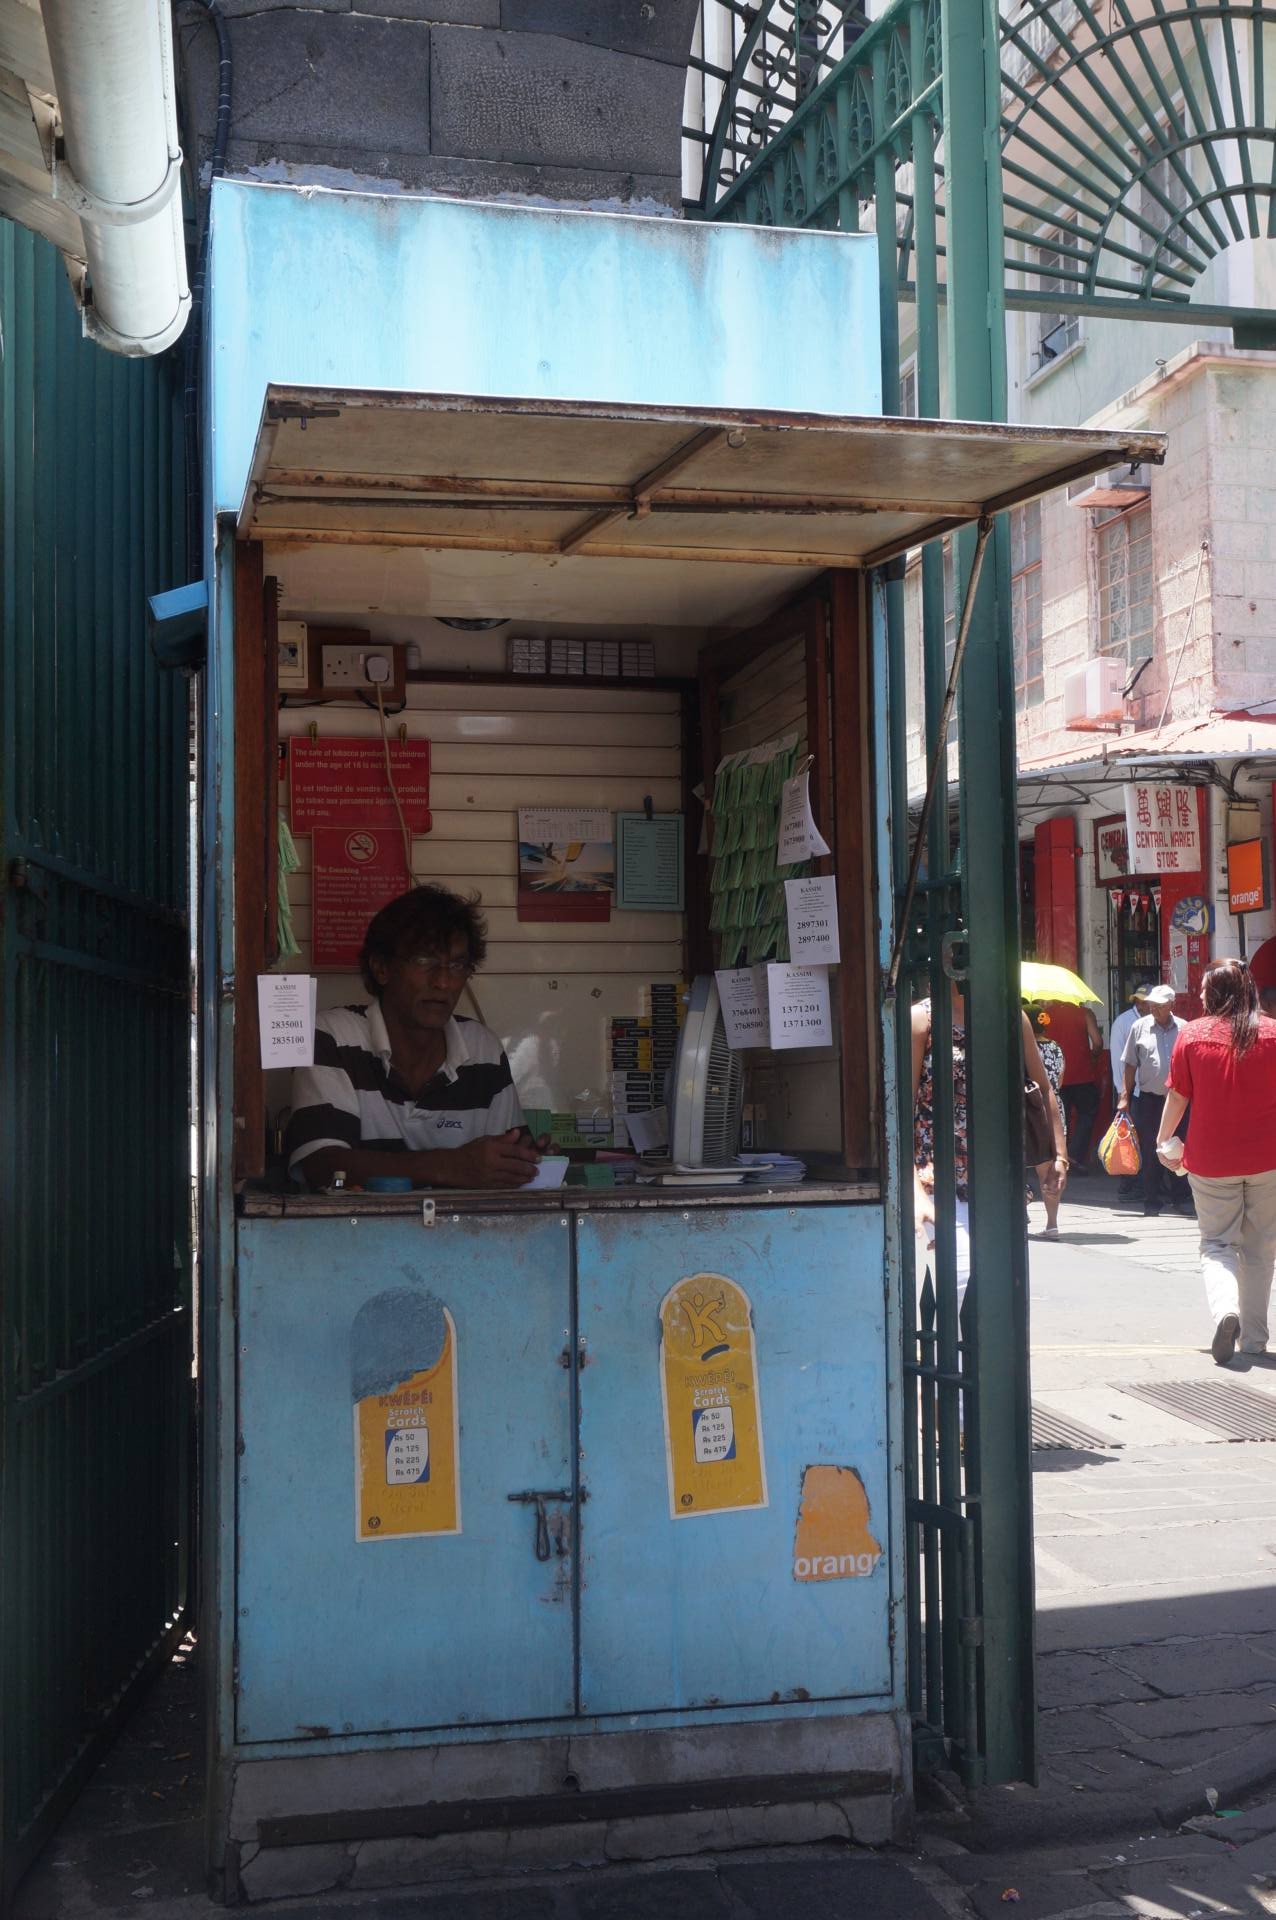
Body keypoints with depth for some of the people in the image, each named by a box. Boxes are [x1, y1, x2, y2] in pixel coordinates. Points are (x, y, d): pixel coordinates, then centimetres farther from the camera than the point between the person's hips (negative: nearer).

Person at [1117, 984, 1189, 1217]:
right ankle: (1151, 1200, 10)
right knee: (1149, 1151, 2)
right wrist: (1125, 1097, -1)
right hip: (1149, 1099, -1)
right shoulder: (1140, 1027, 0)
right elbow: (1130, 1066, 3)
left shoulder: (1184, 1029, 1)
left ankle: (1178, 1196, 18)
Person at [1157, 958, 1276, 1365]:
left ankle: (1225, 1310, -17)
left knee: (1216, 1244, 9)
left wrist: (1163, 1140, 18)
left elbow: (1177, 1096, 2)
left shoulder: (1192, 1035, -4)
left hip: (1211, 1161, -1)